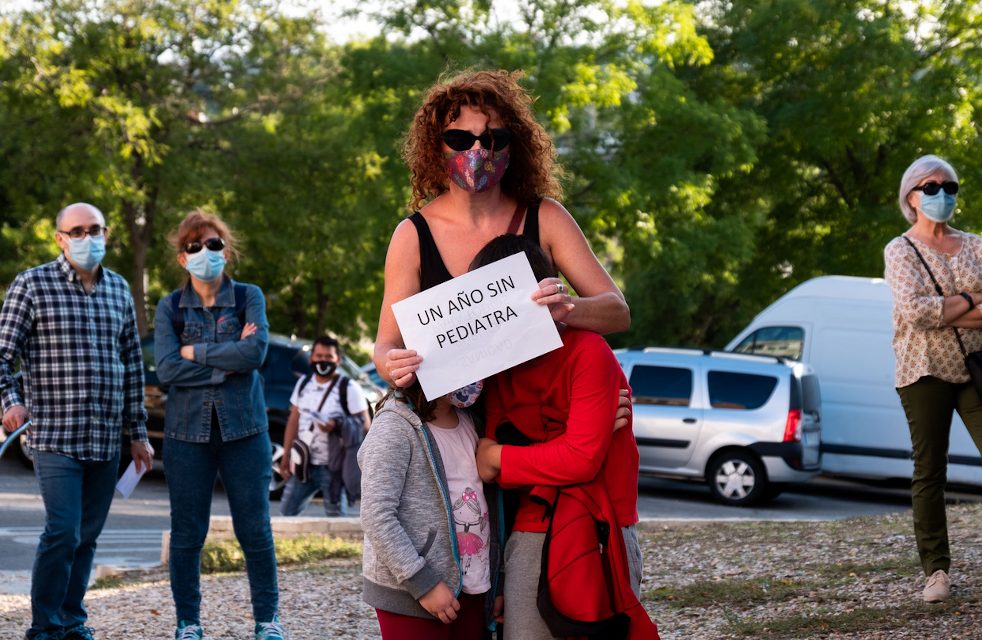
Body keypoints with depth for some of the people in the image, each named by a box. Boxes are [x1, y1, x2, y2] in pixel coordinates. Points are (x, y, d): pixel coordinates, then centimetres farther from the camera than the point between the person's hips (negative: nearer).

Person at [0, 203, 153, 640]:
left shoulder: (119, 289, 13)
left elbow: (132, 365, 18)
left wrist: (138, 433, 17)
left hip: (106, 439, 5)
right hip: (55, 435, -5)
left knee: (88, 534, 9)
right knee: (62, 531, -12)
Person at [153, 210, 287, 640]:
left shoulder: (249, 297, 4)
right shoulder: (170, 307, 5)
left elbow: (255, 351, -13)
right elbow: (166, 370, -9)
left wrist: (195, 351, -10)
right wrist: (227, 364, -12)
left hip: (243, 427, -1)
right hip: (188, 429, 1)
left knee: (255, 529, 1)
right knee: (186, 532, 4)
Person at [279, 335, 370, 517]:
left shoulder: (348, 388, -7)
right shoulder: (303, 383, 10)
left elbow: (364, 426, -9)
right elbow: (293, 420, 15)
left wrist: (336, 426, -25)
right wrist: (286, 455, 12)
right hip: (304, 463, 6)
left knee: (334, 514, -3)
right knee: (287, 510, 6)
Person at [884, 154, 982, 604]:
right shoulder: (900, 251, 3)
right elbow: (914, 311, -13)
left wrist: (944, 312, -12)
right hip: (925, 372, -2)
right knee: (929, 473, 2)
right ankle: (936, 570, 6)